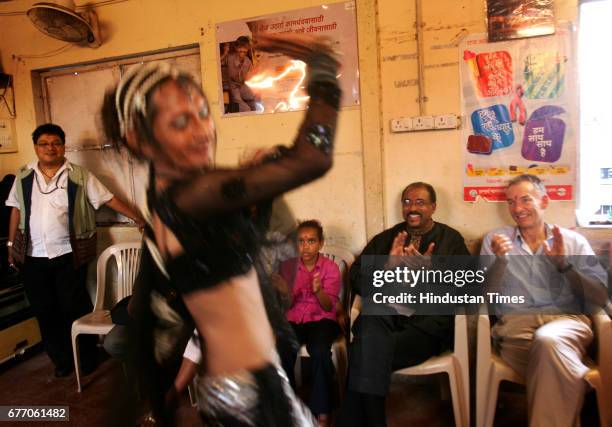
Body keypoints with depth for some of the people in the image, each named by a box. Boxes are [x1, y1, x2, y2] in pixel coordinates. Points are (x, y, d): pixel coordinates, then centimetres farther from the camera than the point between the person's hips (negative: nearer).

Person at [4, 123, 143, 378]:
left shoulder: (80, 176, -3)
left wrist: (139, 218, -10)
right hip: (33, 257, 4)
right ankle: (61, 359, 27)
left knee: (75, 308, 3)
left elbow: (109, 199, -5)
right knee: (44, 310, 11)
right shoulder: (24, 177, 7)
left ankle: (87, 358, 22)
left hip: (69, 255, -3)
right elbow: (16, 211, 12)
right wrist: (11, 245, 12)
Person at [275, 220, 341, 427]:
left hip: (321, 319, -1)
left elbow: (329, 306, -7)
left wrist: (318, 291, -29)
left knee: (320, 352, -33)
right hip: (293, 319, 2)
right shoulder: (287, 266, 3)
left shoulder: (331, 267, -2)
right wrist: (284, 293, -19)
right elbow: (286, 306, 5)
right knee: (281, 353, -29)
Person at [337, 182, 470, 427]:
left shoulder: (451, 239, 12)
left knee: (367, 351, -27)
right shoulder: (384, 239, 19)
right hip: (384, 318, 2)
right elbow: (355, 278, 11)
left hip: (427, 323, -2)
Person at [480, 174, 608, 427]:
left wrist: (563, 264, -6)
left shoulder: (573, 241, 15)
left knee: (547, 341, -35)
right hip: (516, 322, 0)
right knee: (550, 355, -34)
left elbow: (601, 298, 7)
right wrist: (499, 260, -13)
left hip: (567, 319, 1)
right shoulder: (495, 239, 14)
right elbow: (484, 296, 5)